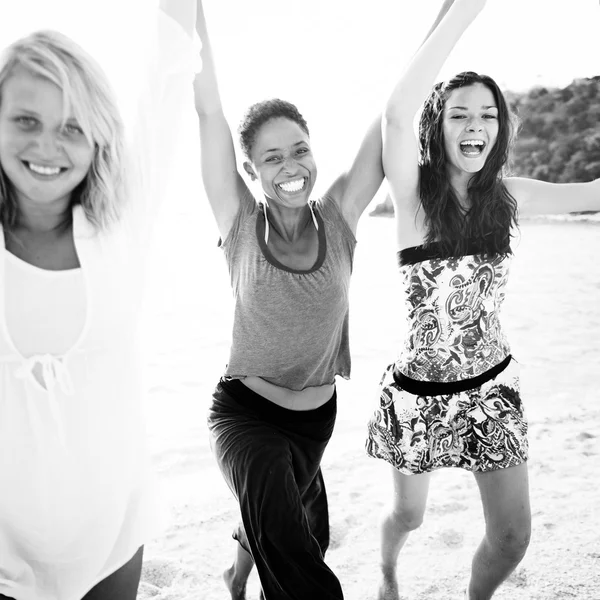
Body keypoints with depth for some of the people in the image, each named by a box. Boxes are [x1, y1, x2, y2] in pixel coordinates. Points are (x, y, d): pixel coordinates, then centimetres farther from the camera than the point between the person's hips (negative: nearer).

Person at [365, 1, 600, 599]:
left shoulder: (509, 196, -1)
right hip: (419, 391, -3)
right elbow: (397, 112, -32)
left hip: (492, 385, 3)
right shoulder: (414, 192, -14)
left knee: (512, 537, 5)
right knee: (408, 514, 19)